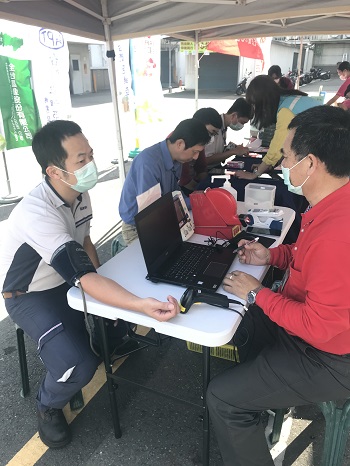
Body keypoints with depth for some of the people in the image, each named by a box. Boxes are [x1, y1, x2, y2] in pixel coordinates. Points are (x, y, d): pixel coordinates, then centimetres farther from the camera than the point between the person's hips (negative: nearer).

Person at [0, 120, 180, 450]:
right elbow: (83, 277, -41)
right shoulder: (37, 213, -35)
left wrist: (101, 284, -3)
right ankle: (47, 406, 9)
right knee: (79, 366, -25)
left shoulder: (80, 192, -9)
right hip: (30, 296, -7)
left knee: (129, 292, -4)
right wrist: (141, 304, -53)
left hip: (67, 281, 7)